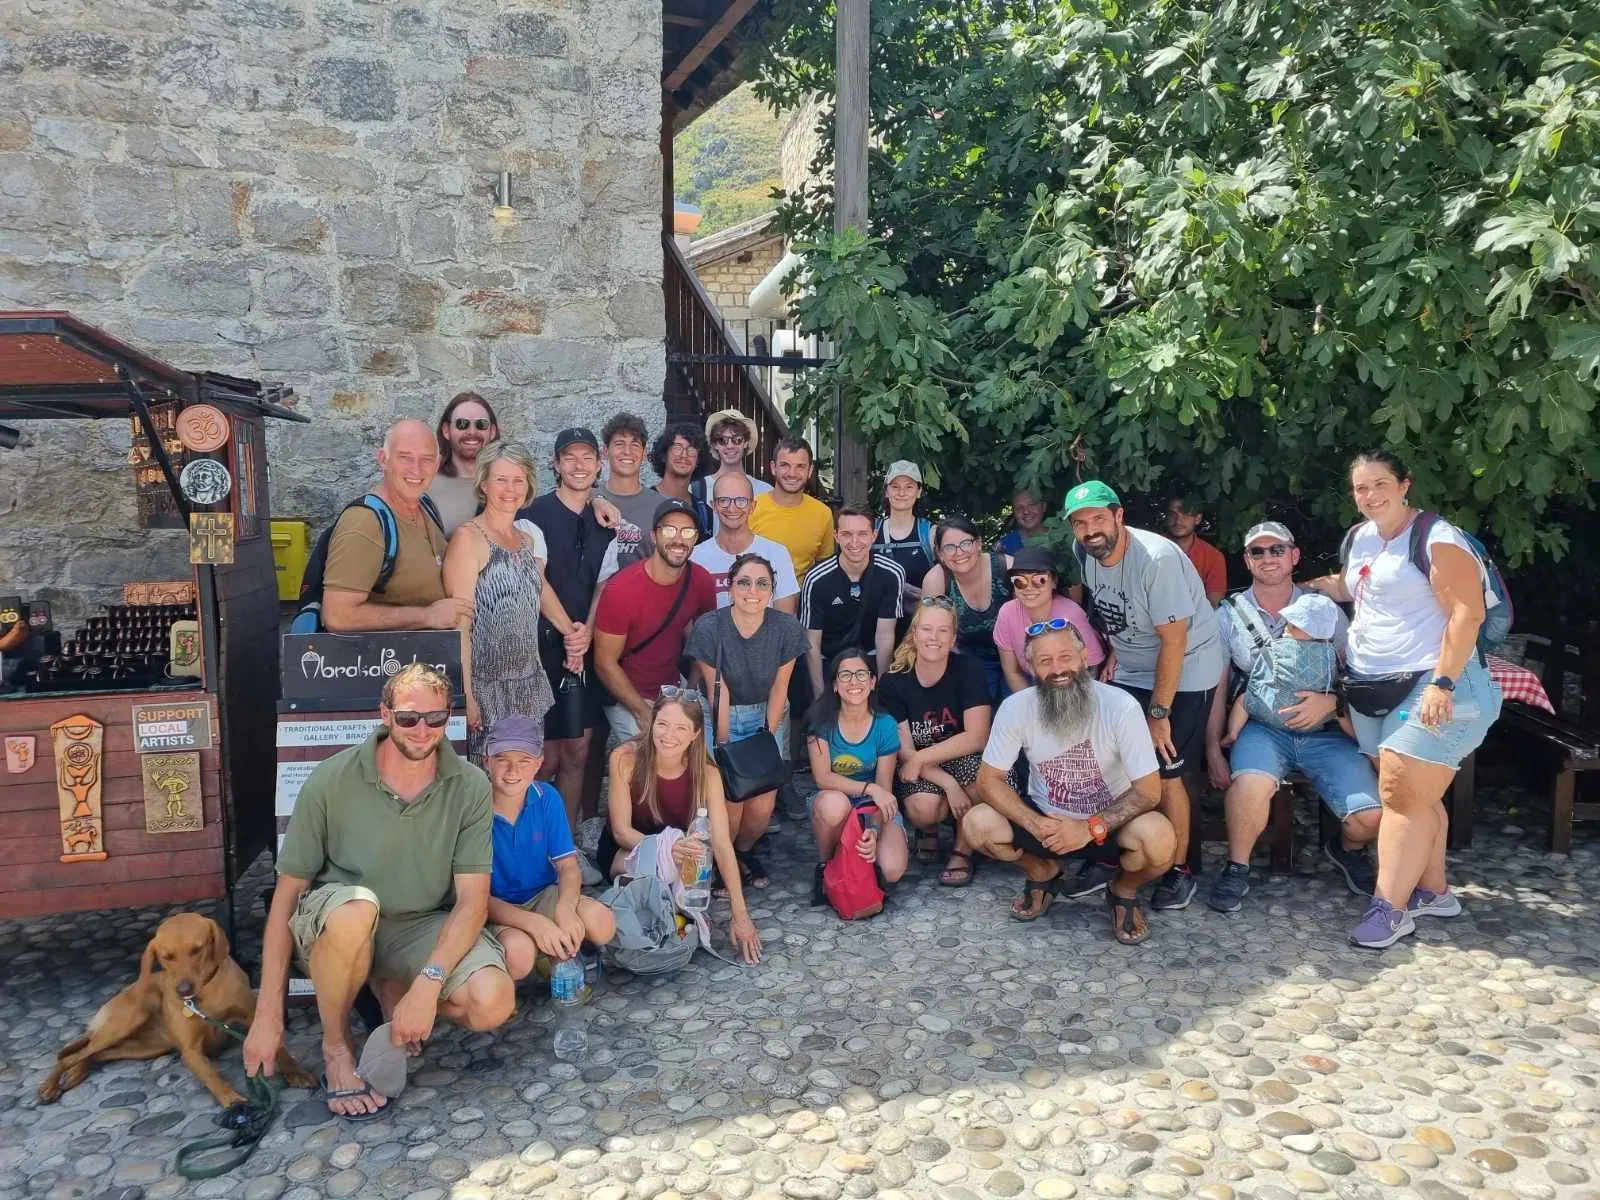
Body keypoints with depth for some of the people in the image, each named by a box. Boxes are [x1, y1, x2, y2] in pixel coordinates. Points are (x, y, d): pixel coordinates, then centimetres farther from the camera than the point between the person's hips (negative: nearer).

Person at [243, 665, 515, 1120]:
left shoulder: (470, 787, -11)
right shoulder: (331, 781, -15)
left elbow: (472, 901, -12)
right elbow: (286, 895, -10)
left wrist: (427, 983, -28)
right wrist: (268, 1017, -11)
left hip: (422, 927, 2)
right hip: (334, 926, -1)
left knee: (494, 1003, -26)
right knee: (355, 907, -38)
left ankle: (393, 989, 9)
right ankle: (336, 1046, -9)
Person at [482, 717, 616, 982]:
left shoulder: (547, 798, -6)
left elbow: (568, 866, -4)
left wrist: (565, 908, -29)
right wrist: (533, 923, -34)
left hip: (543, 895, 4)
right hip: (496, 909, -4)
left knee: (601, 923, -24)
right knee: (519, 951, -36)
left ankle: (559, 956, 7)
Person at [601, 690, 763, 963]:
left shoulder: (706, 774, -20)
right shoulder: (625, 758, -24)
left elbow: (722, 844, -23)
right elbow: (621, 830, -20)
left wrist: (740, 915, -29)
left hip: (678, 848, 2)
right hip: (625, 850, -2)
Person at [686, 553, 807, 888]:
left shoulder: (787, 628, -14)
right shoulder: (709, 628, -20)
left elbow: (779, 687, -6)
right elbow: (718, 691, -16)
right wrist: (723, 746, -11)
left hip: (765, 716, 2)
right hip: (720, 717, -2)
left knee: (762, 807, -7)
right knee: (731, 802, -13)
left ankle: (744, 851, 27)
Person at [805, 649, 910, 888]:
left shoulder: (884, 725, -9)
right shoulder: (821, 720, -10)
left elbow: (884, 789, -9)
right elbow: (822, 777, -18)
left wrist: (874, 831, -25)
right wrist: (869, 788, -29)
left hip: (874, 808, 0)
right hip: (833, 804, 0)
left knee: (891, 870, -25)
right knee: (833, 803, -38)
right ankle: (825, 864, -8)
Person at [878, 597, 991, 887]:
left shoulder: (968, 669, -12)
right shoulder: (893, 683, -10)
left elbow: (977, 738, -17)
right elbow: (904, 751, -11)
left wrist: (919, 758, -17)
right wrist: (949, 784, -25)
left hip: (963, 760, 0)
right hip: (918, 774, 0)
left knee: (979, 766, -35)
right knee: (923, 808, -32)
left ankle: (963, 849, -9)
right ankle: (929, 828, 10)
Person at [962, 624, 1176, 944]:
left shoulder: (1121, 707, -24)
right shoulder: (1016, 708, -17)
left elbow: (1148, 790, -18)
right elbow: (989, 779, -10)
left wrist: (1091, 828, -28)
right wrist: (1035, 825, -24)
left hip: (1110, 822, -2)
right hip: (1045, 818, 2)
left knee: (1160, 839, -34)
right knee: (977, 824, -23)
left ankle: (1124, 891, 5)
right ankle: (1043, 872, 10)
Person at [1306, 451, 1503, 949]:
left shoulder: (1438, 539, -11)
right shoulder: (1360, 537, 13)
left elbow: (1468, 613, -17)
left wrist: (1442, 683, -24)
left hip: (1431, 688, -8)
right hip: (1373, 687, 8)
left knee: (1402, 797, -9)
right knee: (1416, 797, 14)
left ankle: (1390, 908, -4)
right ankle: (1433, 890, 24)